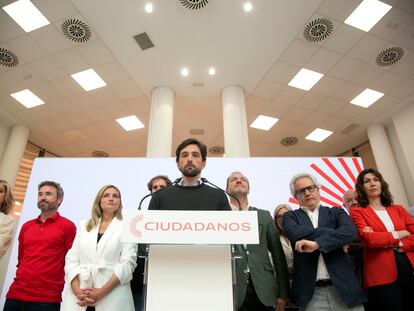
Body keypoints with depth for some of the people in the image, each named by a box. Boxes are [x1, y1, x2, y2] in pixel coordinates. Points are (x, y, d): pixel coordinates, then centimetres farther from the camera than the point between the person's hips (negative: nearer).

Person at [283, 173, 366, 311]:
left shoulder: (336, 212, 9)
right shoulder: (290, 216, 6)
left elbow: (350, 231, -12)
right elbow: (295, 233, -16)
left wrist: (317, 243, -22)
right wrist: (334, 234, -10)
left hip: (344, 287, 1)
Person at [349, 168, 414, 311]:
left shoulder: (398, 209, 16)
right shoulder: (357, 212, 1)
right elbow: (369, 239, -13)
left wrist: (397, 244, -11)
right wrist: (398, 234, -2)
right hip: (382, 274, -4)